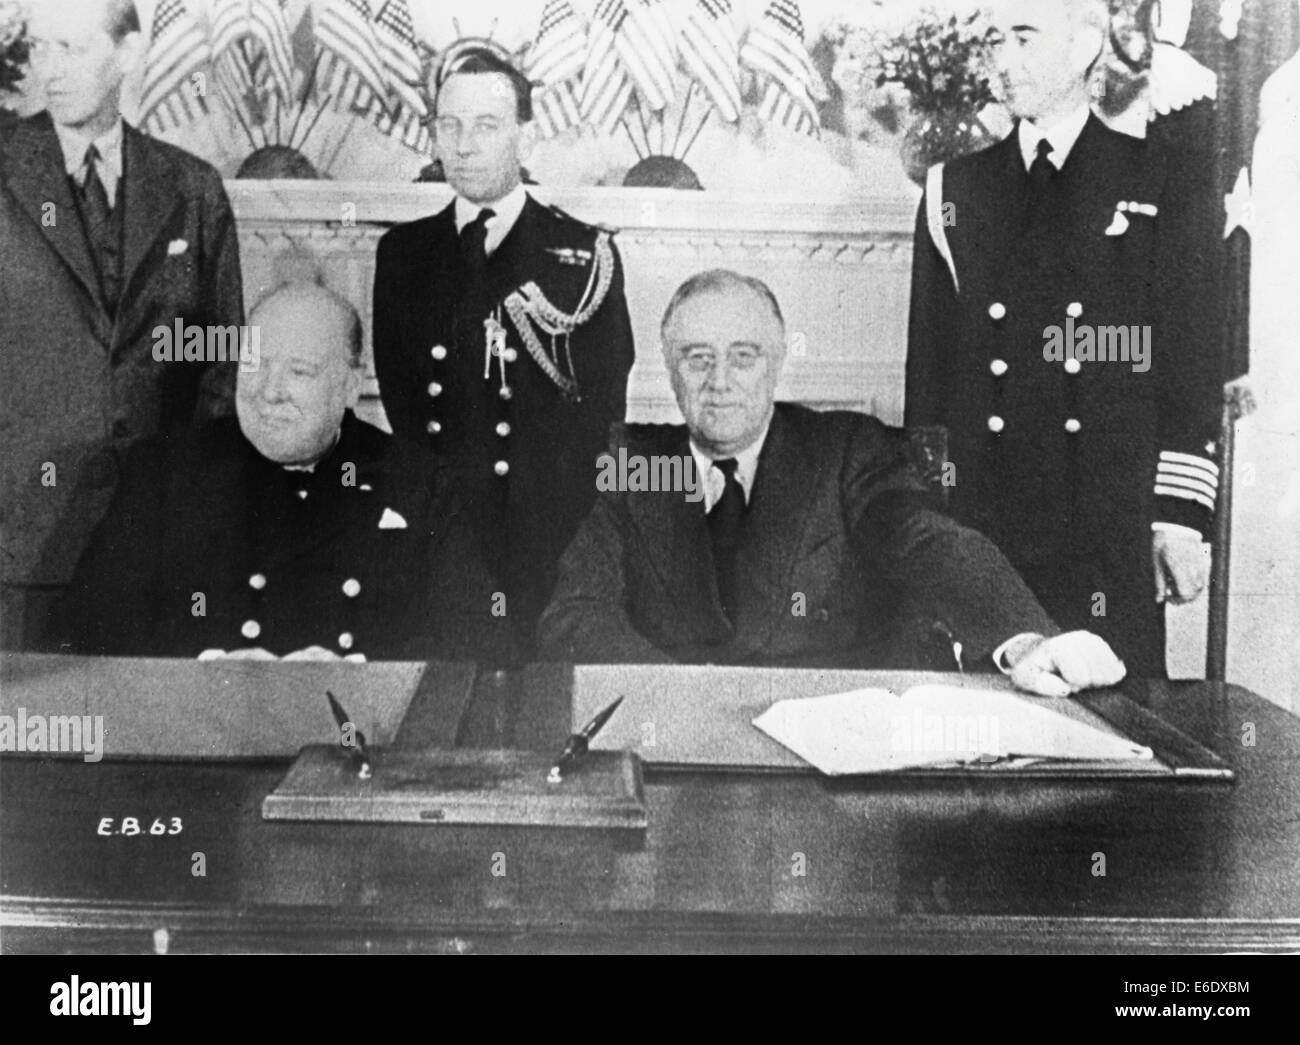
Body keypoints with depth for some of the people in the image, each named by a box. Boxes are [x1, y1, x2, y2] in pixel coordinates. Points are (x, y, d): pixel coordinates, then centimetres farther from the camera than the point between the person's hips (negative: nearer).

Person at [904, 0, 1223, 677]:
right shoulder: (953, 193, 11)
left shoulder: (1167, 192, 6)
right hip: (977, 517, 2)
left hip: (1116, 534, -1)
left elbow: (1193, 367, 3)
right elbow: (927, 366, 9)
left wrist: (1181, 515, -4)